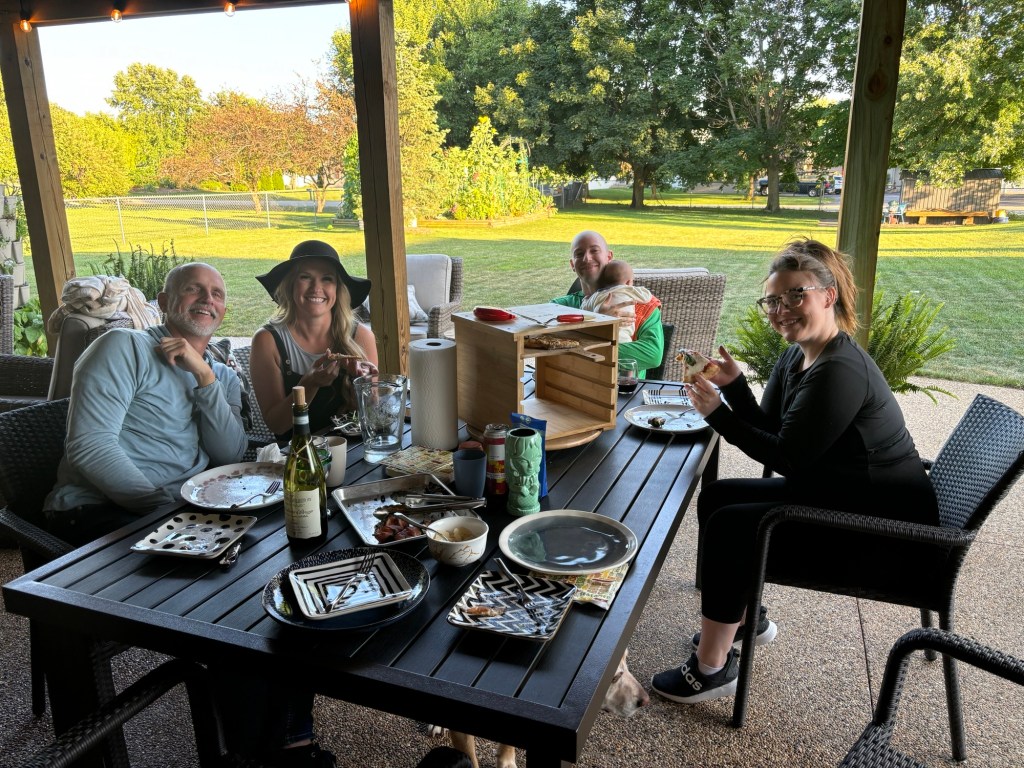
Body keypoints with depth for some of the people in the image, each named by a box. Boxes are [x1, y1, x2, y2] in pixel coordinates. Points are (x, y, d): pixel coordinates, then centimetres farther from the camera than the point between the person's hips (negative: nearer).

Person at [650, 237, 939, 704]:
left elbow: (788, 458, -23)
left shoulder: (839, 371, -26)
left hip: (881, 526, -10)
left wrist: (718, 415, -19)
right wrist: (734, 386, -11)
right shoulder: (796, 357, 4)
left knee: (729, 526, -18)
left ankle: (712, 669, -4)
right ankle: (746, 616, 26)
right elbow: (769, 432, 3)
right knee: (717, 497, 9)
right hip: (833, 495, 10)